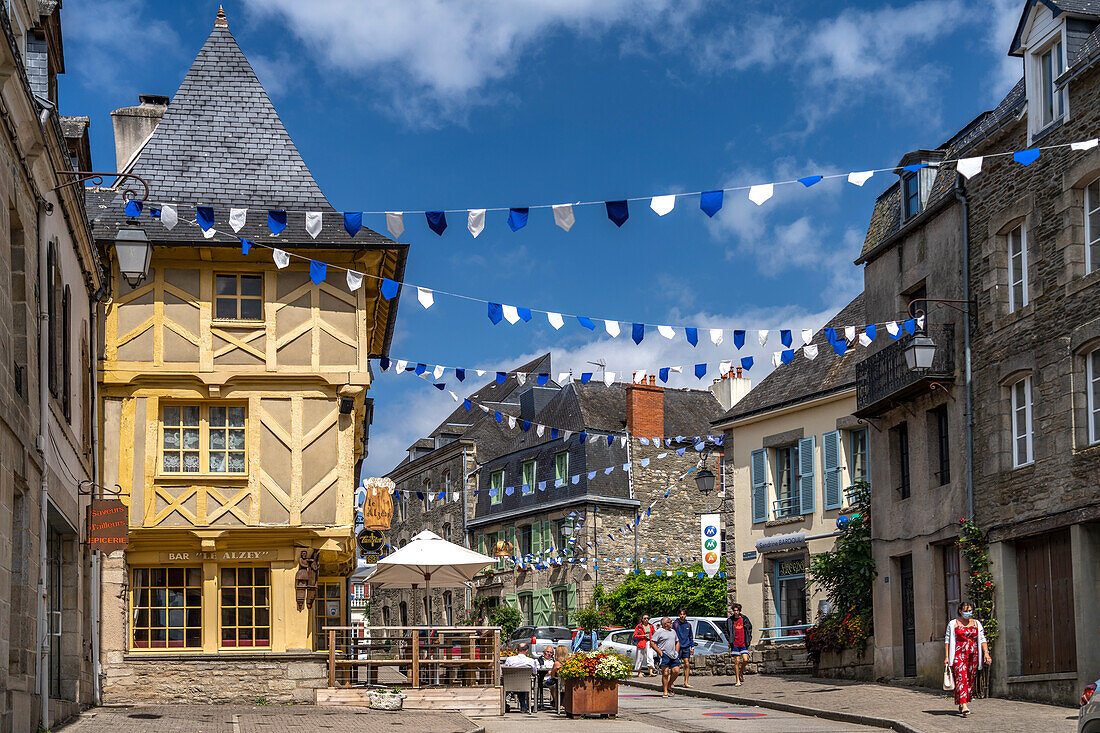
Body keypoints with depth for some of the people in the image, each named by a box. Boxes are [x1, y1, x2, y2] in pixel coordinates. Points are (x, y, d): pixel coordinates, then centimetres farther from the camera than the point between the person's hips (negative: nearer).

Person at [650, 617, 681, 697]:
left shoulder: (673, 632, 20)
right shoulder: (659, 632, -2)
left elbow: (677, 642, 31)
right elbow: (652, 643, -6)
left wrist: (677, 652, 15)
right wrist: (660, 652, -12)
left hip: (673, 655, 6)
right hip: (664, 655, -6)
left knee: (676, 671, -4)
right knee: (665, 673, -10)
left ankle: (669, 686, 17)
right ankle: (665, 692, -4)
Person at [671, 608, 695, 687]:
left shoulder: (688, 624, 9)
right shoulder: (675, 624, -2)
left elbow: (691, 636, 16)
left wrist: (692, 647, 10)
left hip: (686, 647, 3)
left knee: (687, 664, -3)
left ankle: (686, 682, 2)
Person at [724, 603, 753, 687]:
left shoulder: (744, 619, 3)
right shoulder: (729, 620, 1)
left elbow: (749, 629, 12)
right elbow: (727, 632, 10)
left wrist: (749, 640, 6)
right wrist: (730, 641, -1)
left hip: (744, 644, 1)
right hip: (735, 644, -1)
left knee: (745, 660, -9)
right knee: (737, 662, -2)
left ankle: (741, 672, 21)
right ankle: (738, 681, 5)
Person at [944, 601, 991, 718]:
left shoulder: (977, 624, 13)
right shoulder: (953, 624, 5)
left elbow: (982, 639, 9)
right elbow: (947, 640, 5)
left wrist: (986, 652, -6)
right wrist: (946, 657, -2)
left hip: (973, 656, 4)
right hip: (959, 655, -4)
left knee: (971, 680, 3)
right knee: (961, 678, -17)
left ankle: (961, 705, 13)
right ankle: (963, 705, -27)